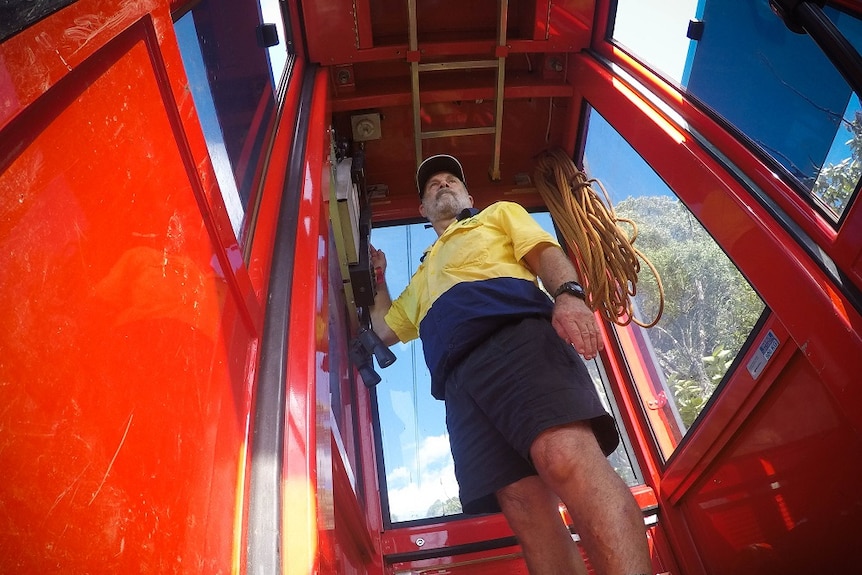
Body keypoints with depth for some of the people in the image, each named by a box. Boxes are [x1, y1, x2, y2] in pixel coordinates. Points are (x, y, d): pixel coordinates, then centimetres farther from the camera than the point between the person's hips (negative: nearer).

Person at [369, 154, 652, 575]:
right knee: (522, 503, -14)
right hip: (458, 379, 4)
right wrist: (377, 277, 47)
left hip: (518, 337, -4)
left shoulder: (499, 214, 31)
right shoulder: (425, 272, 43)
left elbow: (547, 252, 11)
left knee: (566, 457, -31)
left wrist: (568, 295, -10)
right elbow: (385, 330, 47)